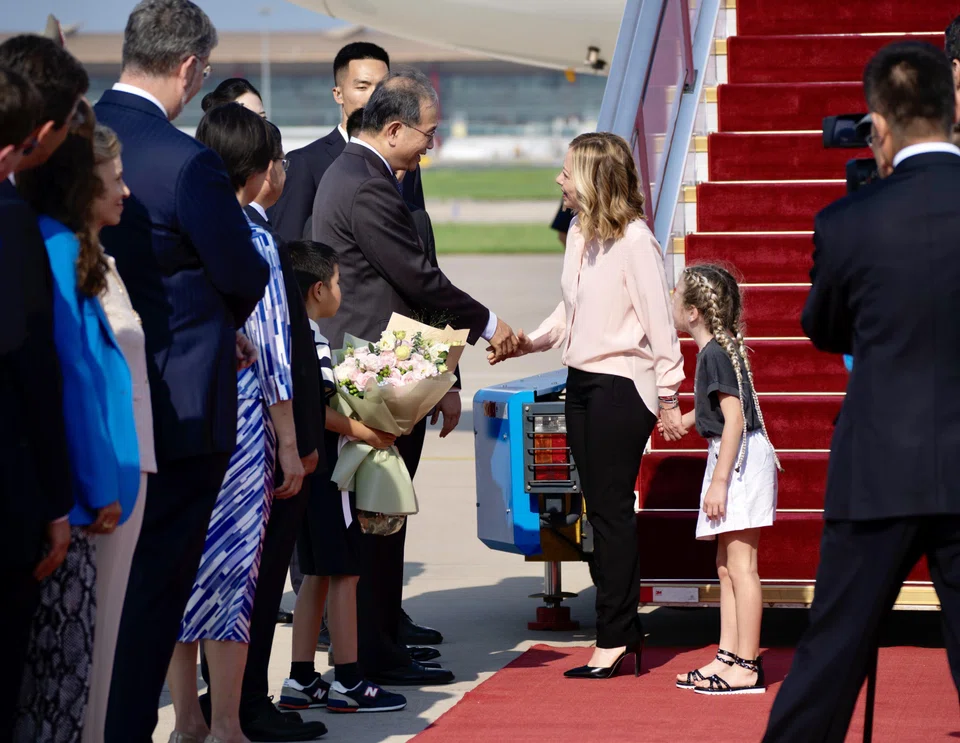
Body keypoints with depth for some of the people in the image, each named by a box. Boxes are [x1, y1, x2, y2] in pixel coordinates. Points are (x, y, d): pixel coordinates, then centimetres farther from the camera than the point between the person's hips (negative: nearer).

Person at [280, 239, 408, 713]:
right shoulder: (311, 341, -17)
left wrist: (361, 421, 16)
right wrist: (362, 431, -15)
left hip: (305, 471, 10)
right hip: (323, 468, -10)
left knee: (317, 575, 13)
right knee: (344, 572, -3)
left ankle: (301, 681, 14)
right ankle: (347, 682, 2)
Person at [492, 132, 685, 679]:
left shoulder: (634, 239, -14)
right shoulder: (579, 233, 11)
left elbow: (658, 319, -12)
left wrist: (668, 394, -12)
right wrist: (530, 342, 4)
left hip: (621, 385, -8)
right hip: (581, 382, 8)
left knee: (612, 509, -5)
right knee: (602, 511, 10)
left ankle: (614, 640, 0)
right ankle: (627, 634, 17)